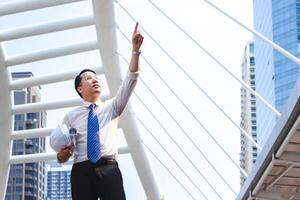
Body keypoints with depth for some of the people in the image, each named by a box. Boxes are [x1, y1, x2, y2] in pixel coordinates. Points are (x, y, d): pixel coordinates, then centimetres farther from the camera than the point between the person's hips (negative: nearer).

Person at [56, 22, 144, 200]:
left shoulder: (111, 107, 20)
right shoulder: (71, 116, 18)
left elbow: (130, 81, 8)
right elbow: (63, 155, 17)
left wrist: (136, 50, -4)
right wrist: (62, 154, -9)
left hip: (109, 168, 0)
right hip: (82, 170, 0)